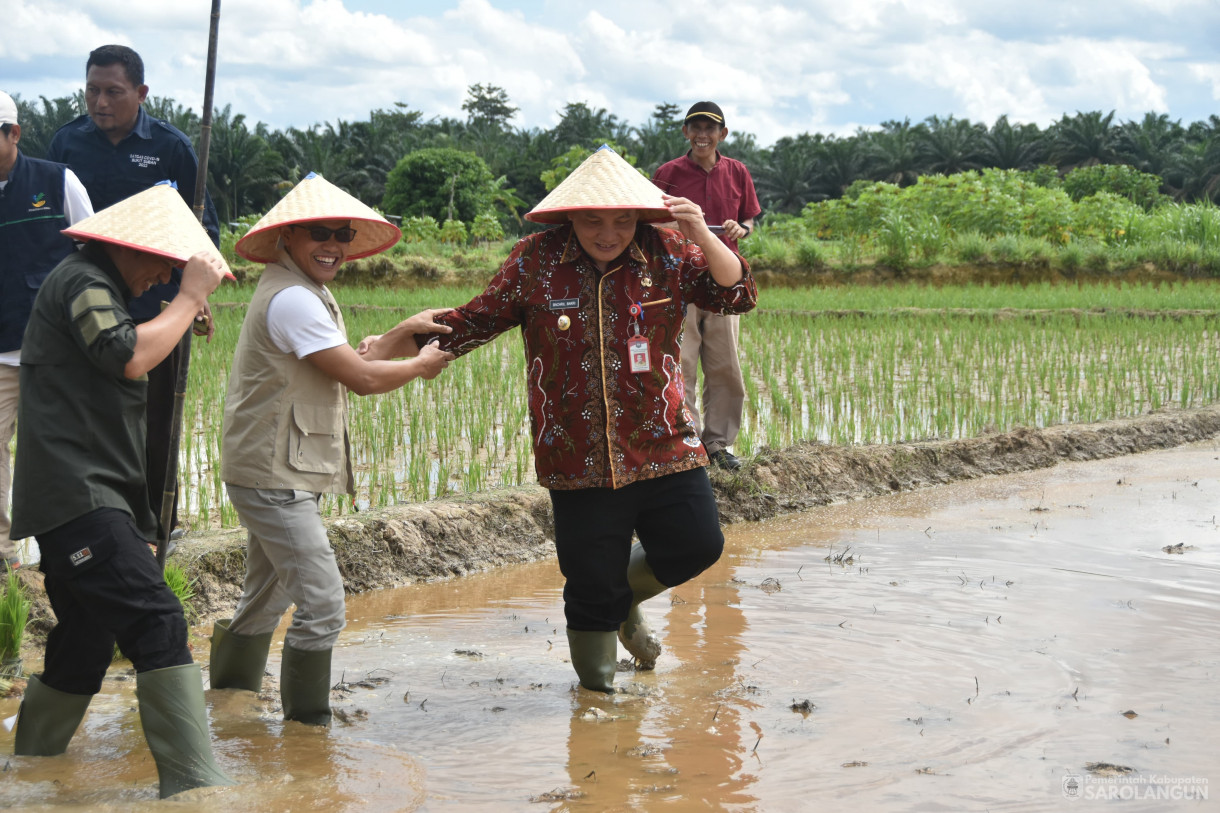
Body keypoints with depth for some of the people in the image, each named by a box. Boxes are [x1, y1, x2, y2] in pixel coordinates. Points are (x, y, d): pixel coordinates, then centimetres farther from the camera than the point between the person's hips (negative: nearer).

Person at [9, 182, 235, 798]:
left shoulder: (95, 286, 27)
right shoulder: (83, 280, -7)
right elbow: (130, 357, -22)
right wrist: (190, 297, -12)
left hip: (90, 496, 11)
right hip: (78, 493, -11)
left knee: (83, 653, 14)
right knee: (158, 626, -22)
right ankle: (194, 784, -28)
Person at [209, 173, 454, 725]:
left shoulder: (305, 292, 16)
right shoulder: (291, 299, -19)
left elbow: (344, 360, 21)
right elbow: (360, 378, -19)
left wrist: (403, 332, 14)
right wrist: (421, 366, -3)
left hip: (281, 473, 11)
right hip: (272, 477, -11)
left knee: (268, 596, 22)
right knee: (322, 602, -11)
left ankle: (227, 692, 35)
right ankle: (308, 722, -1)